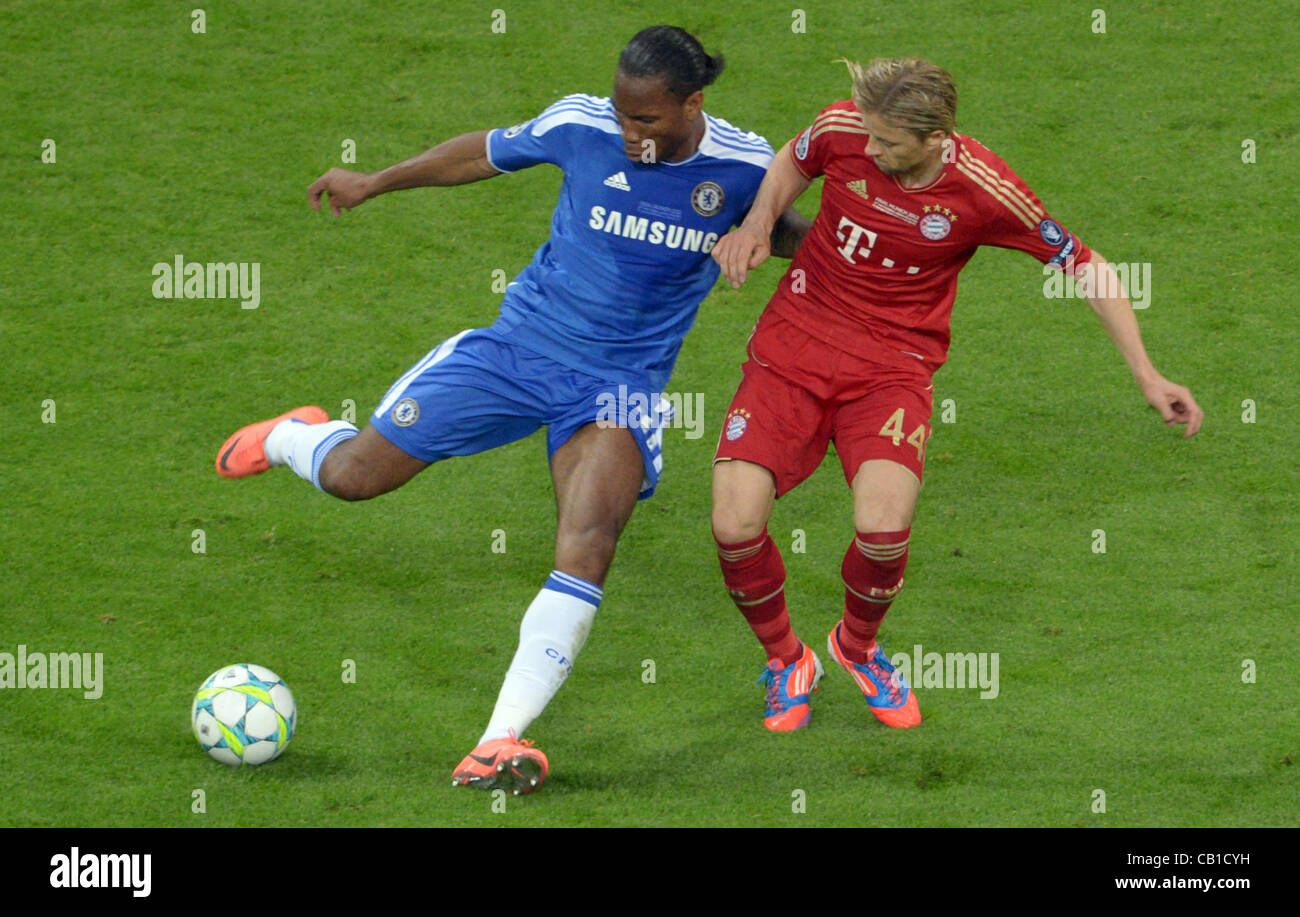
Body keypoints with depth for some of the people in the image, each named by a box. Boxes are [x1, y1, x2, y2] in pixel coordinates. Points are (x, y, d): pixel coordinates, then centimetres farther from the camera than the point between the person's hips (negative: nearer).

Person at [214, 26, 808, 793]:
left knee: (588, 548, -25)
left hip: (621, 384, -1)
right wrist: (375, 183, 17)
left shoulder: (745, 166, -10)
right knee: (354, 474, 2)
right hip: (520, 346, 1)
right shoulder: (581, 127, -12)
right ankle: (295, 438, 42)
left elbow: (774, 230, 12)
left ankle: (501, 743, -26)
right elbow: (488, 155, 7)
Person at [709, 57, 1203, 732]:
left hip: (893, 364, -2)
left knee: (883, 527, -28)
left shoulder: (983, 190, -15)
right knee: (734, 524, -18)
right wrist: (758, 223, -4)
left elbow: (1084, 266, -1)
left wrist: (1147, 377, -3)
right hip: (792, 345, 2)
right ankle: (785, 662, 15)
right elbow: (793, 162, 16)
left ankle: (857, 644, 9)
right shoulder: (843, 129, -10)